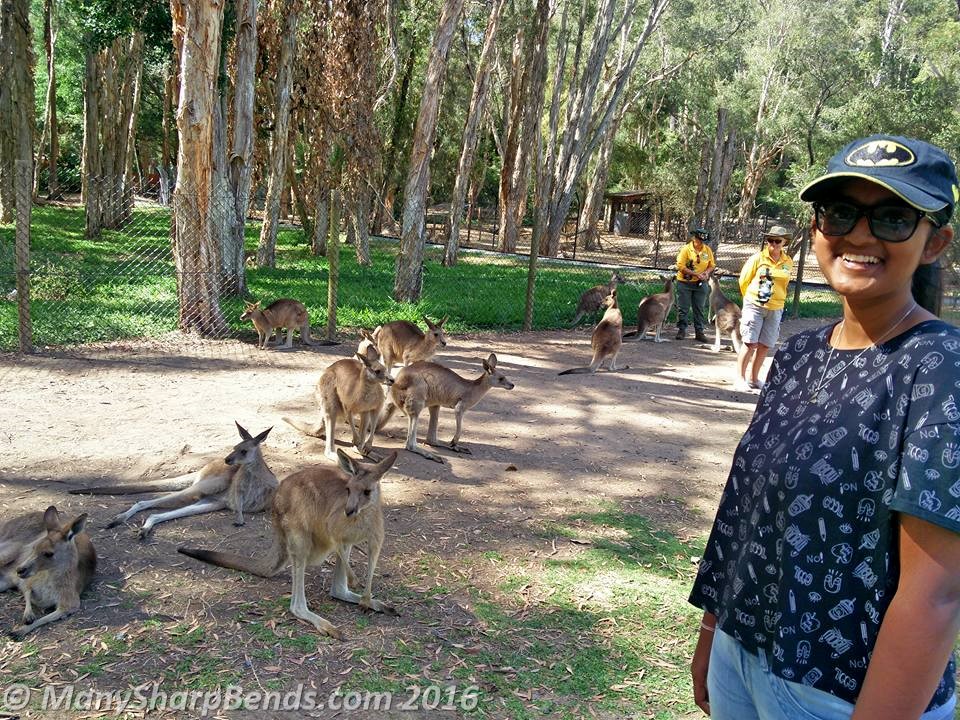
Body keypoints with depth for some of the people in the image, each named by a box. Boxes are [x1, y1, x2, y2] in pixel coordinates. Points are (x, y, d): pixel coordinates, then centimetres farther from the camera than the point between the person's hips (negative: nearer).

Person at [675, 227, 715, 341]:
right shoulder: (686, 249, -10)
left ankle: (699, 331, 12)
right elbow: (681, 266, -15)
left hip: (700, 284, 3)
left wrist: (707, 272, -11)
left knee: (700, 309, 6)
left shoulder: (708, 250, 3)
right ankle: (681, 330, 14)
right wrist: (696, 274, -20)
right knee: (683, 308, 2)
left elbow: (711, 265, 13)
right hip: (685, 283, -3)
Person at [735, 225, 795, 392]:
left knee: (764, 346, 6)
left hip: (775, 309, 3)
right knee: (750, 343, -7)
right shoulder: (758, 258, -4)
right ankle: (741, 378, 0)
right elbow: (744, 280, 5)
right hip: (754, 306, -3)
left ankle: (753, 379, 18)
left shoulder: (788, 262, 5)